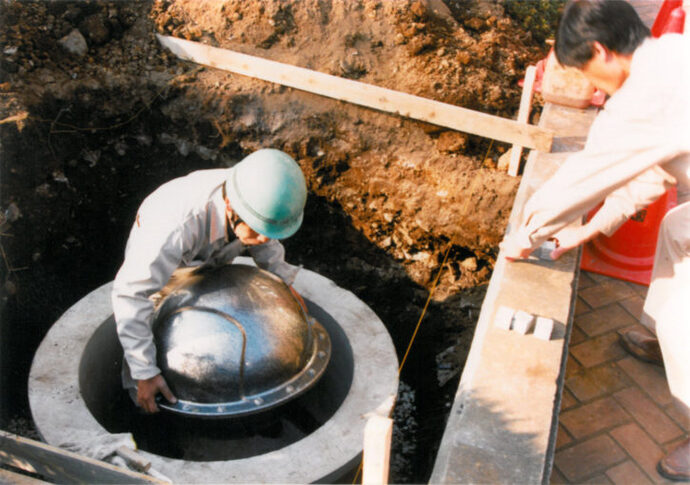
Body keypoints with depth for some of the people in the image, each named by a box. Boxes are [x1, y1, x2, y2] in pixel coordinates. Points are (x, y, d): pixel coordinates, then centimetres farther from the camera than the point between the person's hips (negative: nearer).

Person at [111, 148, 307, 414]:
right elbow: (131, 293, -45)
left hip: (210, 258, 4)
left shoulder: (258, 196, -35)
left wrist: (284, 282, -8)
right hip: (152, 256, -4)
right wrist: (145, 372, -43)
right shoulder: (181, 222, -52)